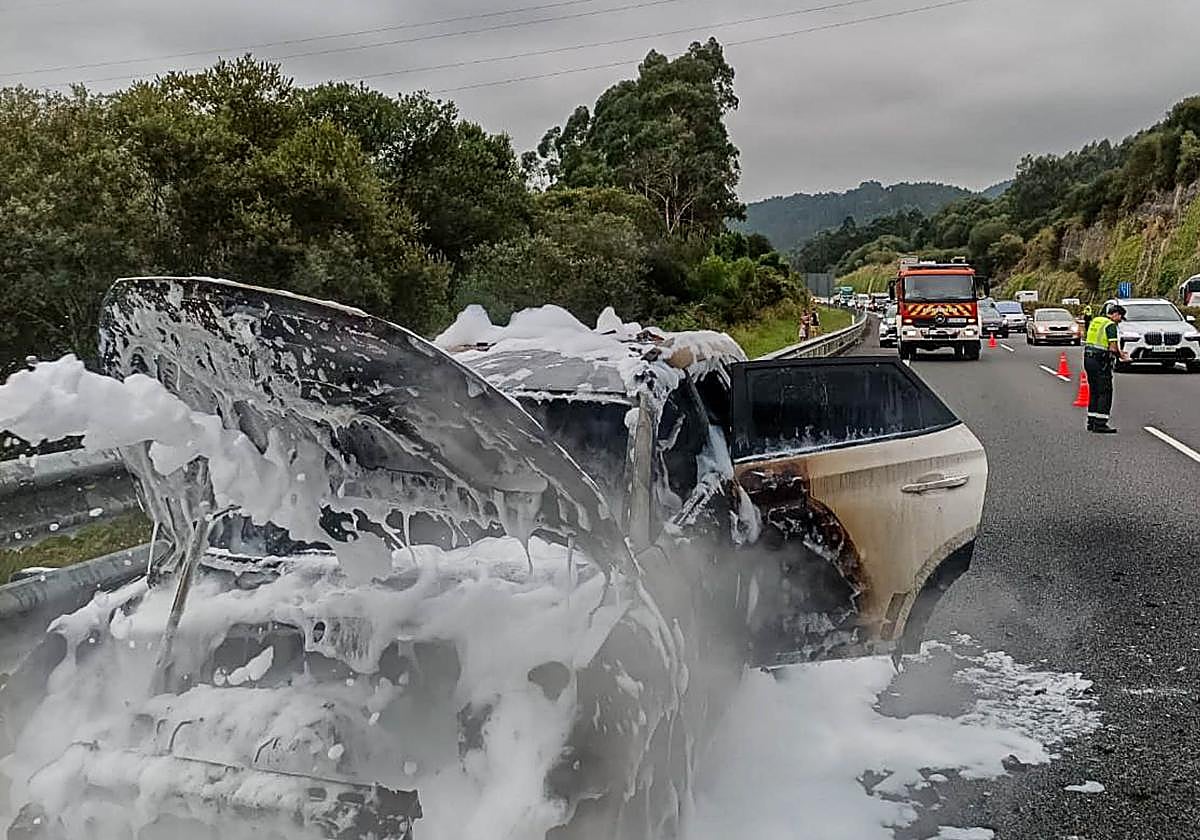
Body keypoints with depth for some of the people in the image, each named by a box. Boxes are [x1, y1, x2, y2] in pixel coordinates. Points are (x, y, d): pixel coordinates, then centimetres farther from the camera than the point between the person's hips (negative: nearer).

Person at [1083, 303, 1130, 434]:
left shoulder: (1095, 320, 14)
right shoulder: (1111, 325, -11)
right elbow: (1113, 347, -19)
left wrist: (1118, 351, 17)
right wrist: (1121, 356, 0)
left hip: (1088, 358, 8)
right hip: (1101, 361, -8)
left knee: (1094, 391, 16)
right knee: (1105, 392, -3)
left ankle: (1091, 422, 19)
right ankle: (1100, 424, -4)